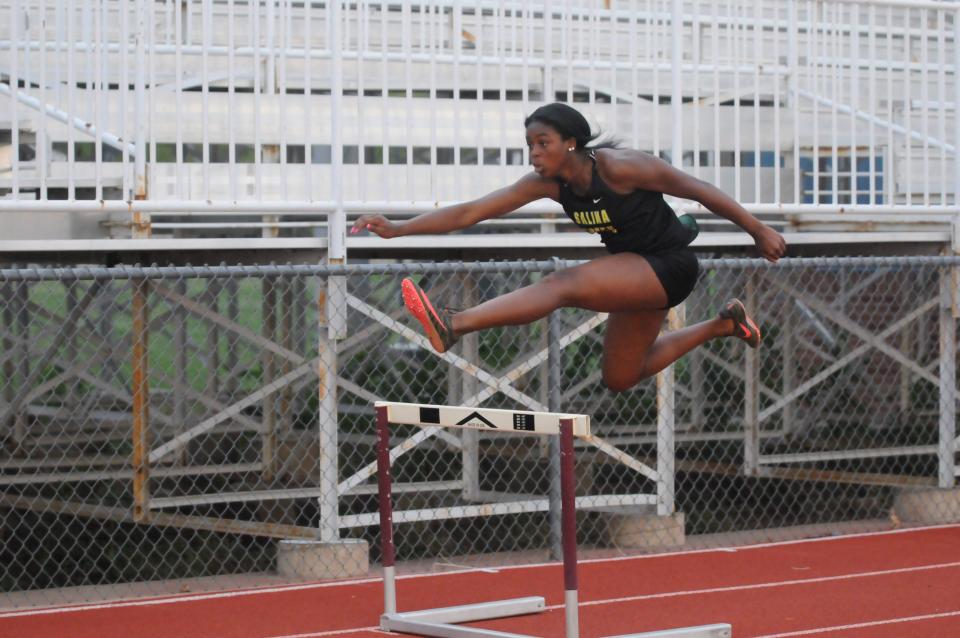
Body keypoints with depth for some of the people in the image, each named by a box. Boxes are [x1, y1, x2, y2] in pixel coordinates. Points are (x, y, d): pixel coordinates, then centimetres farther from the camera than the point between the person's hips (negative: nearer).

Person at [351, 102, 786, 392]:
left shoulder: (618, 167, -23)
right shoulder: (546, 183, -5)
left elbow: (696, 189, -16)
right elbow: (471, 211, -9)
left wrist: (758, 230, -10)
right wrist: (397, 229, -19)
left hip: (669, 266, -9)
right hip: (638, 273, 9)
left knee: (565, 284, -29)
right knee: (620, 378, 22)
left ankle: (453, 326, -43)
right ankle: (722, 326, 34)